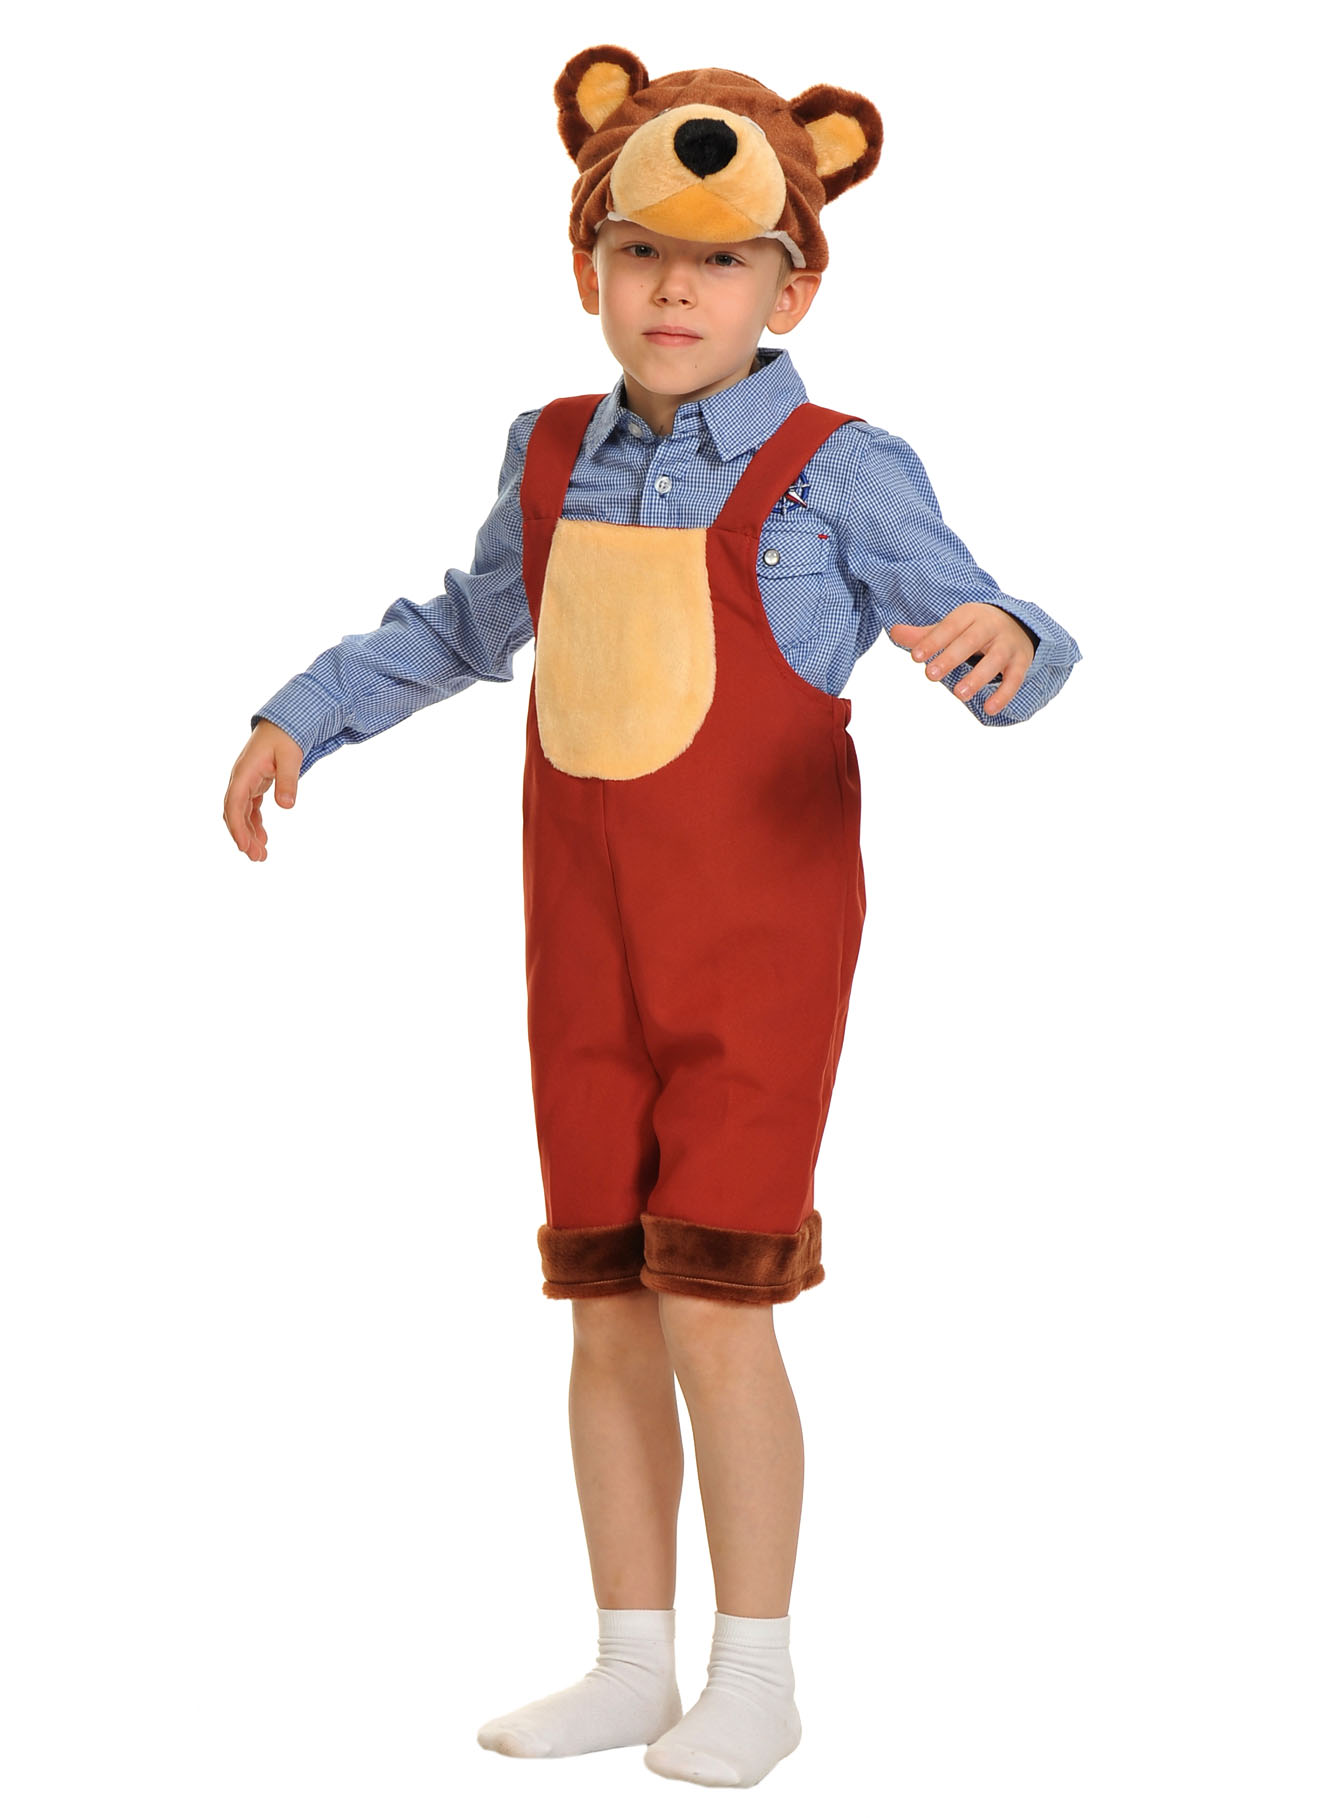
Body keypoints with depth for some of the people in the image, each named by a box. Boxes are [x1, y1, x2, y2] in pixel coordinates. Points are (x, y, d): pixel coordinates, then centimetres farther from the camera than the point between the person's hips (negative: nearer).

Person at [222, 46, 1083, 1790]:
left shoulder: (836, 473, -11)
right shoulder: (556, 458, 5)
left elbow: (1002, 641, -16)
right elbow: (469, 626, 23)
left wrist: (1005, 645, -39)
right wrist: (302, 717, 21)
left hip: (762, 944, -5)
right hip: (590, 955, 6)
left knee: (712, 1306, -7)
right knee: (608, 1312, 9)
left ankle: (756, 1674, 8)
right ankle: (632, 1663, 20)